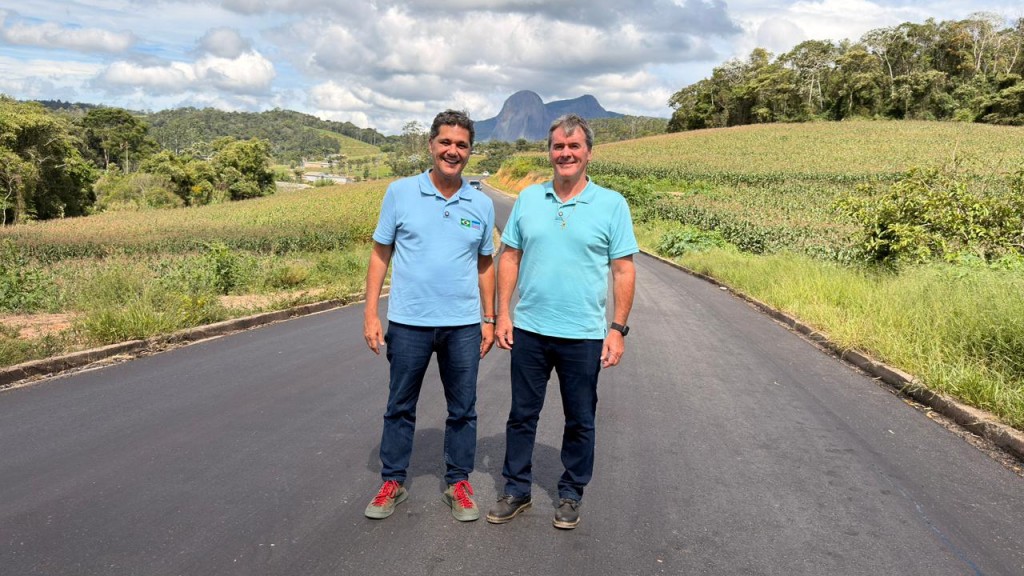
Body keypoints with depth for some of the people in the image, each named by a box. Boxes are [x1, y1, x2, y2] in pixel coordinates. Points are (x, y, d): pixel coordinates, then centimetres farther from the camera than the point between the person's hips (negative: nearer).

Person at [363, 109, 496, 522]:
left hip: (463, 325, 2)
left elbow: (484, 265, 11)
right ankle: (393, 483, 28)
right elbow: (380, 254, 1)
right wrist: (370, 313, -4)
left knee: (463, 409, 11)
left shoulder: (481, 204, 4)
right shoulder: (400, 192, -1)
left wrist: (489, 319, 8)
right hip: (409, 322, -1)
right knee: (400, 407, 11)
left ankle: (459, 484, 27)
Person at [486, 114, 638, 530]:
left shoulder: (611, 204, -3)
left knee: (580, 421, 11)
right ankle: (517, 490, 28)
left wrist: (618, 329, -8)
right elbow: (509, 257, 7)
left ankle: (571, 495, 29)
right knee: (522, 415, 12)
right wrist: (502, 314, 1)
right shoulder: (528, 199, 5)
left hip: (583, 335, -2)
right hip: (529, 330, 2)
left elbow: (624, 270, -3)